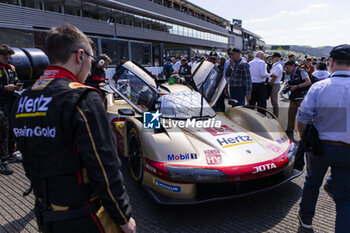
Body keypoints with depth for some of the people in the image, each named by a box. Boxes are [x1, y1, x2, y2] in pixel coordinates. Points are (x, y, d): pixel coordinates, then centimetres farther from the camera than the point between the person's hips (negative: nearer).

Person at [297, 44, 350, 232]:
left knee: (312, 182, 24)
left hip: (319, 146, 0)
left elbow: (302, 120, -12)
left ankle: (305, 218, 43)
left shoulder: (318, 87, -15)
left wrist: (303, 138, 7)